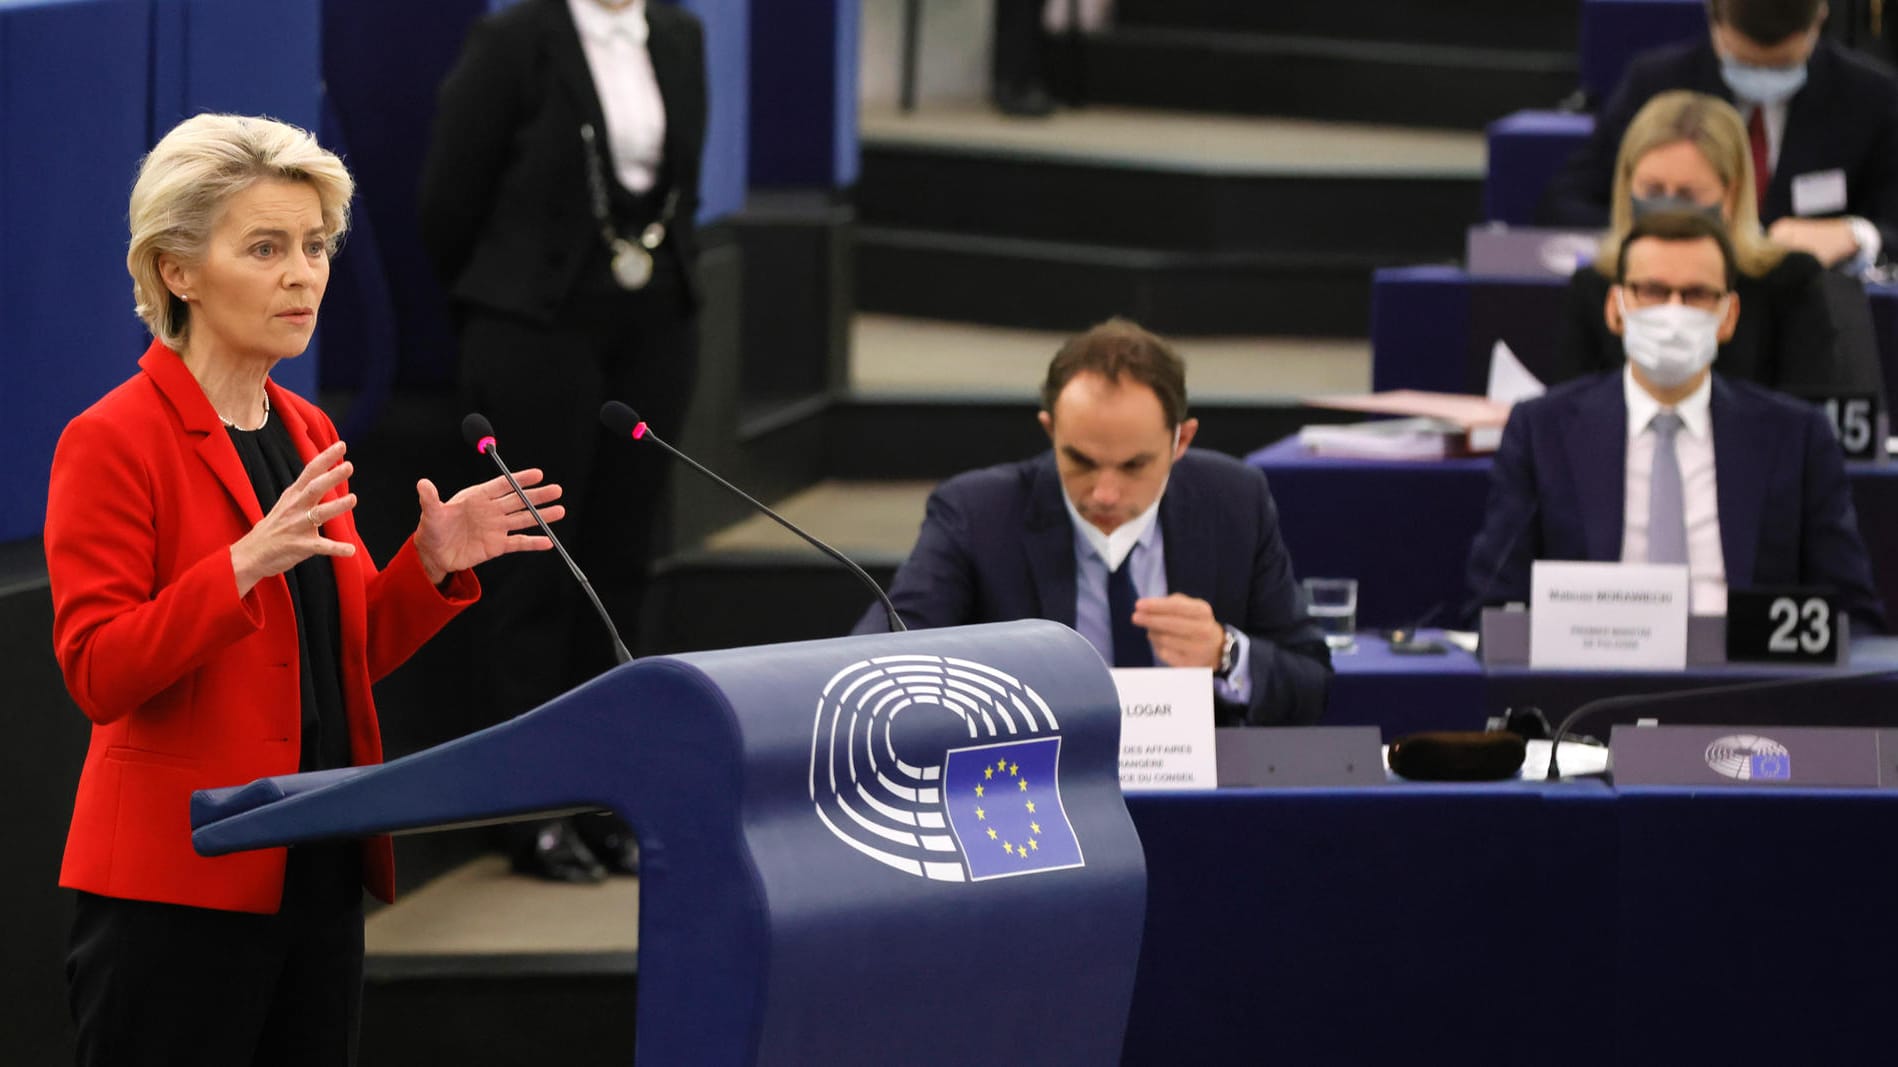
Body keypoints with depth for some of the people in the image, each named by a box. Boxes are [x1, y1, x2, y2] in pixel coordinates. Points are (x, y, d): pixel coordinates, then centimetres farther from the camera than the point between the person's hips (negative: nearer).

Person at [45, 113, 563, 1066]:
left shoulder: (309, 436, 14)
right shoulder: (112, 441, -9)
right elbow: (99, 673, -17)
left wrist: (431, 563, 1)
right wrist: (247, 563, -28)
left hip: (316, 872, 7)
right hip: (176, 881, -7)